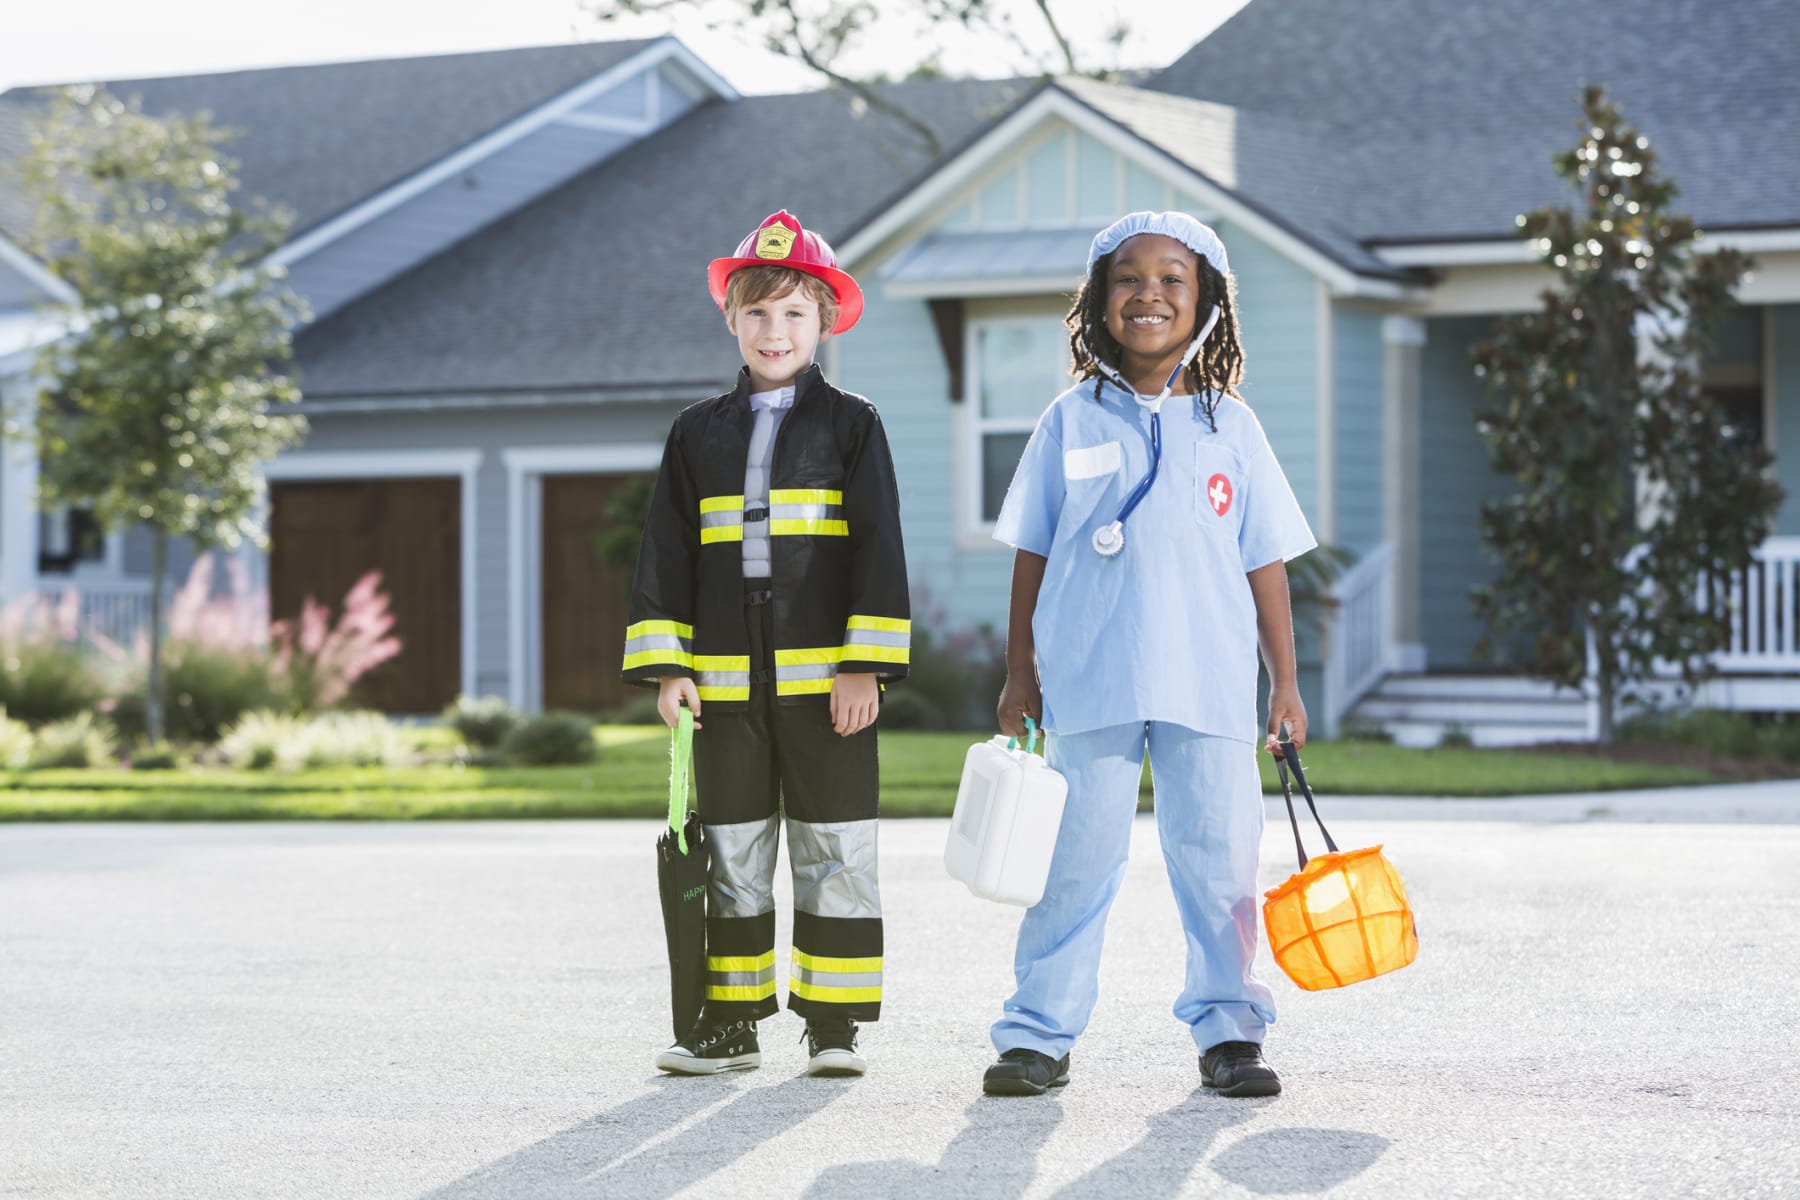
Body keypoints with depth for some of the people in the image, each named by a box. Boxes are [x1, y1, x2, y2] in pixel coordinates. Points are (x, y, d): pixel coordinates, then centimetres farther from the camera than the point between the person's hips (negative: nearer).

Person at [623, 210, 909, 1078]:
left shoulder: (851, 426, 2)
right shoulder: (698, 434, 10)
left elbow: (877, 549, -2)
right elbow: (665, 553, 9)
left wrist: (865, 665, -10)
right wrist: (666, 664, 0)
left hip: (826, 677, -3)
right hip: (727, 681, 3)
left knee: (834, 853, 1)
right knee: (732, 856, 8)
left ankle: (835, 1024, 8)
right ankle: (729, 1022, 16)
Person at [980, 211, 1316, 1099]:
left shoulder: (1229, 426, 7)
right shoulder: (1071, 423, 5)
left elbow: (1265, 562, 9)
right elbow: (1032, 556, 8)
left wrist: (1285, 683, 7)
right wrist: (1019, 676, 5)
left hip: (1210, 687, 1)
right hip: (1087, 684, -1)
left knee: (1218, 856, 4)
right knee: (1076, 858, 3)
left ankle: (1227, 1031, 15)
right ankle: (1039, 1033, 10)